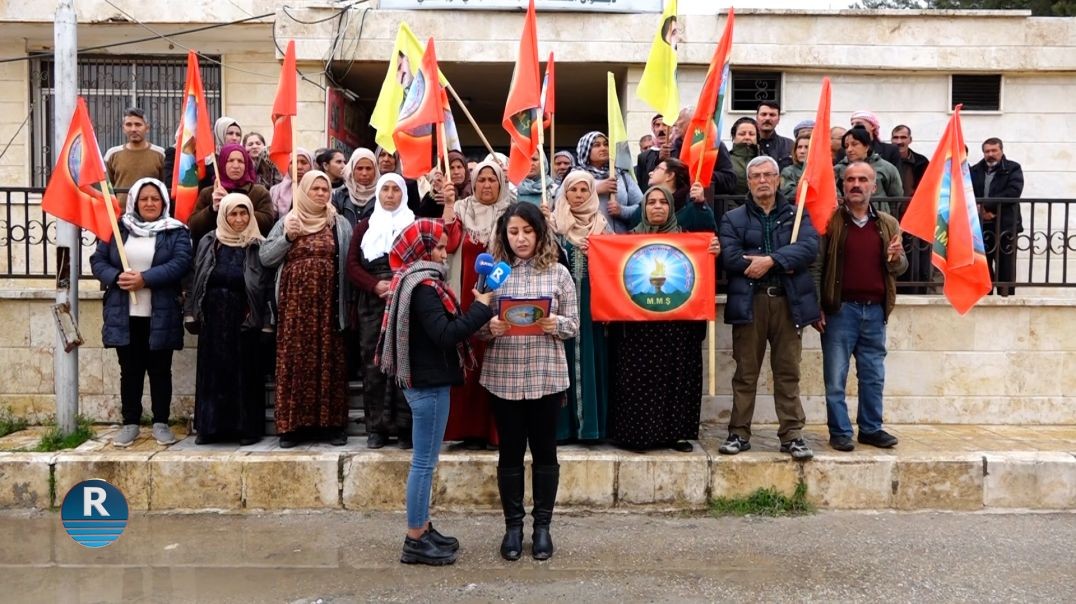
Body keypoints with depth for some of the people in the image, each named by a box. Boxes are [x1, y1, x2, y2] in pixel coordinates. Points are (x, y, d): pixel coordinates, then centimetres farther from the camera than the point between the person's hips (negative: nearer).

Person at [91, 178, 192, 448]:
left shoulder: (176, 231, 1)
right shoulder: (117, 229, 10)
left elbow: (180, 263, -13)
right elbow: (98, 260, 6)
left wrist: (145, 279, -21)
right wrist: (117, 277, -14)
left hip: (161, 316, -2)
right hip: (124, 315, 2)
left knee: (160, 370, 6)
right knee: (130, 370, 9)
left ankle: (161, 423, 16)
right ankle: (130, 423, 18)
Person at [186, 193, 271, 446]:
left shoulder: (258, 246, -2)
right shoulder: (208, 242, 7)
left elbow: (265, 285, -5)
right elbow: (197, 278, 9)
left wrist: (263, 319, -10)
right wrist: (192, 313, 5)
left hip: (243, 318, -3)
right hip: (212, 317, 3)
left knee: (245, 372, 2)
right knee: (212, 372, 7)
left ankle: (248, 427, 10)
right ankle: (211, 426, 16)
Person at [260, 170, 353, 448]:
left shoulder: (340, 225, 8)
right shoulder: (286, 222, 11)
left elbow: (351, 263, 1)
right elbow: (265, 258, 6)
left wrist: (347, 303, -8)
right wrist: (286, 237, -9)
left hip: (328, 304, 0)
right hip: (295, 303, 1)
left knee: (329, 360, 1)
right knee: (294, 360, 0)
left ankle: (331, 423, 8)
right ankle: (292, 425, 6)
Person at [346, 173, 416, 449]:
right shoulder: (365, 226, 15)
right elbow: (353, 265, 7)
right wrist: (375, 285, -10)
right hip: (372, 302, 2)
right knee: (373, 363, 0)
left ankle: (404, 427, 1)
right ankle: (376, 428, 6)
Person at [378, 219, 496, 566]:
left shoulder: (415, 282, 13)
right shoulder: (423, 286, -18)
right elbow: (445, 333, -25)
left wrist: (476, 314, 2)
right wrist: (481, 307, -20)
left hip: (423, 380, 10)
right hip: (429, 383, -10)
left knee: (425, 460, 16)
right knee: (425, 462, -3)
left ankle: (423, 529, 26)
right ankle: (415, 541, 6)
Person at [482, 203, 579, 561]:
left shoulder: (558, 273, 1)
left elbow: (573, 326, 2)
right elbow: (475, 326, 4)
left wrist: (555, 325, -19)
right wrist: (489, 327, -18)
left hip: (547, 376, 0)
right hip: (503, 377, 1)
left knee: (544, 451, 9)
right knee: (510, 451, 9)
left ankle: (542, 525, 22)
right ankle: (513, 525, 22)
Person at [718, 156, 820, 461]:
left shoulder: (797, 215, 14)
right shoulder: (733, 218, 10)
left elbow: (809, 247, -5)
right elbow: (730, 257, -7)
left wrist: (770, 260, -16)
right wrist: (784, 263, -9)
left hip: (788, 301, 1)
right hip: (749, 302, -1)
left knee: (788, 373, 4)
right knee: (745, 373, 4)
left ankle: (792, 435, 9)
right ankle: (739, 433, 11)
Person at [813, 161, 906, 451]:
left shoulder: (888, 224, 11)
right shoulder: (830, 221, -1)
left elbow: (900, 268, 16)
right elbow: (815, 267, -3)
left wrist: (896, 258, -8)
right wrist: (817, 308, -9)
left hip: (875, 310, 4)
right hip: (840, 310, -4)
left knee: (874, 376, 12)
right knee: (836, 376, 1)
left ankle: (871, 428, 24)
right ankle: (839, 431, 11)